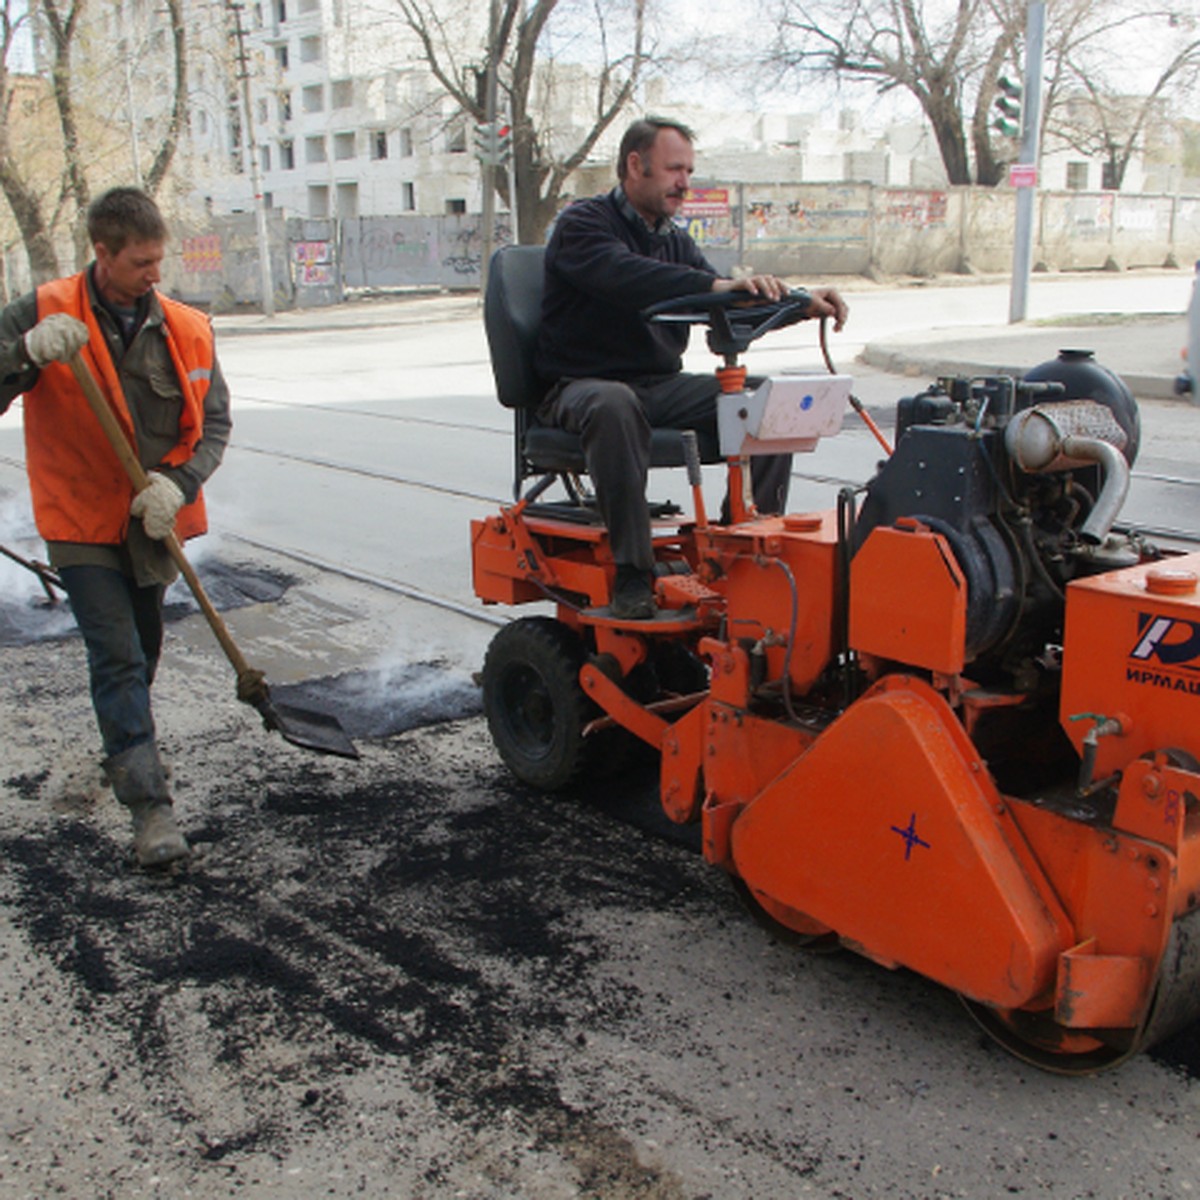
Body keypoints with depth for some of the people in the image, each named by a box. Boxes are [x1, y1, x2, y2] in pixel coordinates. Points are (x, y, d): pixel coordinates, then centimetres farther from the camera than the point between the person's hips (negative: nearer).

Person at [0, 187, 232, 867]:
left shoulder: (187, 330, -2)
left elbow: (214, 424, -1)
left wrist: (178, 484, -19)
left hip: (154, 524, 4)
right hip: (82, 522, -3)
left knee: (143, 651, 19)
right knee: (117, 658, -10)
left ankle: (126, 749, 45)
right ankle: (151, 808, -7)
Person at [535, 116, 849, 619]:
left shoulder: (674, 241, 16)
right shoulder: (582, 224, -7)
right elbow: (628, 279, -29)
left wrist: (801, 304, -10)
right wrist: (717, 286, -42)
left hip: (660, 385, 7)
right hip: (582, 385, -6)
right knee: (613, 405, -41)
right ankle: (632, 574, -36)